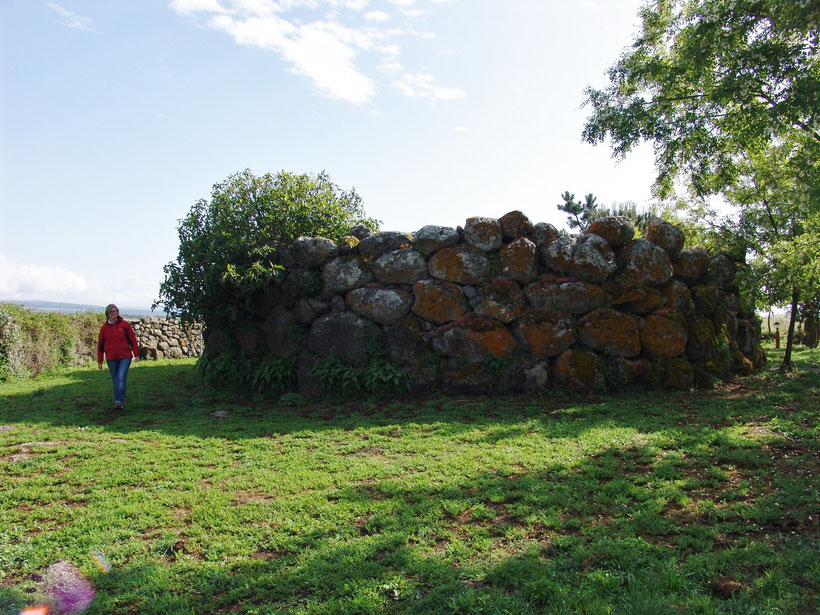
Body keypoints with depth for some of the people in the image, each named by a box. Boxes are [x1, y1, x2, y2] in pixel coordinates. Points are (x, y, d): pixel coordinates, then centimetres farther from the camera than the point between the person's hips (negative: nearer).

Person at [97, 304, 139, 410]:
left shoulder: (124, 324, 1)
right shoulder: (104, 327, 6)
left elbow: (133, 340, 3)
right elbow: (100, 345, 10)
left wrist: (136, 354, 0)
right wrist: (99, 361, 10)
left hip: (125, 357, -3)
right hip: (111, 358, 3)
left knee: (121, 378, -14)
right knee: (115, 380, 10)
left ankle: (119, 401, -15)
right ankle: (118, 401, 19)